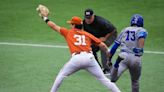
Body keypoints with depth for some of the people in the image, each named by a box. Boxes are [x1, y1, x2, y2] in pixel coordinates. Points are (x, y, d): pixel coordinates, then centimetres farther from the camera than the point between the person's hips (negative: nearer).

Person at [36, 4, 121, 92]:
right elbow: (102, 45, 15)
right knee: (102, 78, 7)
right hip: (89, 58, 2)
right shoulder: (88, 34, 21)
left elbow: (54, 26, 27)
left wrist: (45, 18, 43)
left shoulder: (68, 32, 19)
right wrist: (107, 52, 34)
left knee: (61, 75, 19)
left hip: (76, 58, -2)